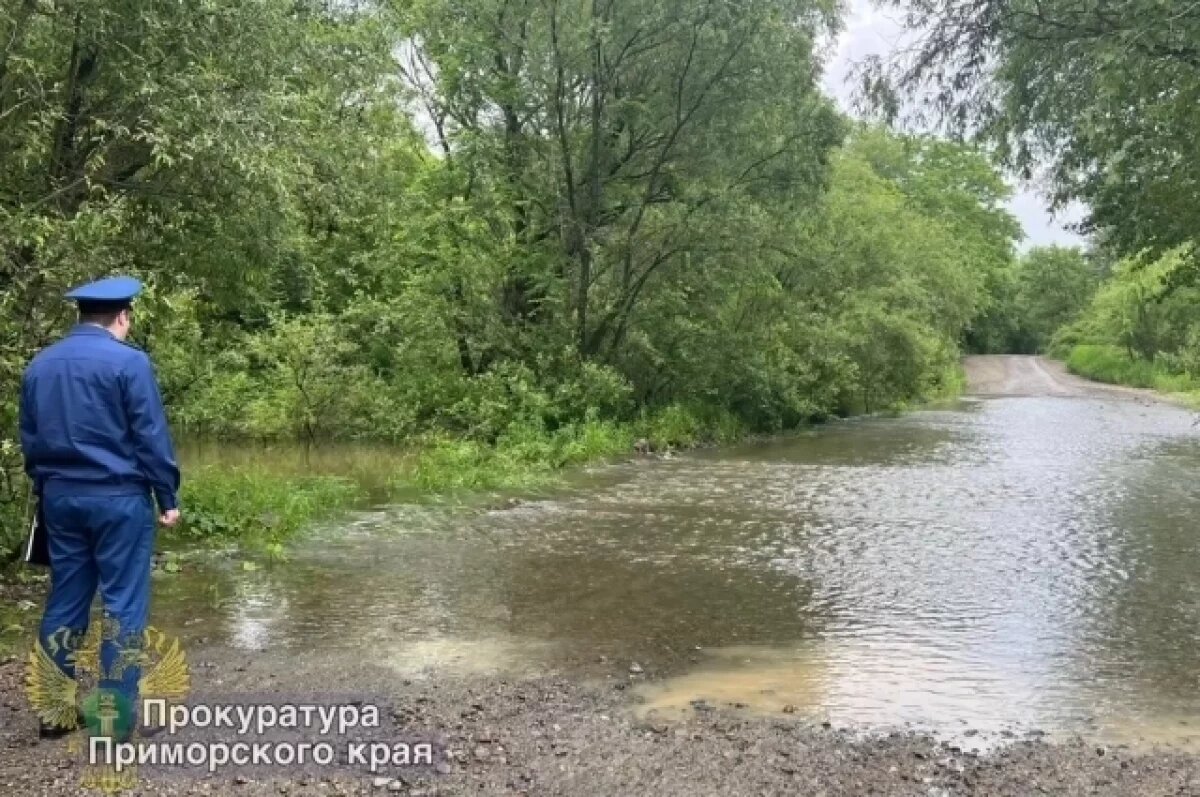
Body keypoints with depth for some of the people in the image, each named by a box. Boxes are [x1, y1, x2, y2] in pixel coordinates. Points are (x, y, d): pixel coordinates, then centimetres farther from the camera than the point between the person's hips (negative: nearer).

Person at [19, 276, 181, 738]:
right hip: (118, 497, -6)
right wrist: (168, 497, -4)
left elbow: (29, 439, 15)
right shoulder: (129, 361, -11)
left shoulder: (40, 364, 10)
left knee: (65, 600, 13)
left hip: (61, 496, 6)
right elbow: (151, 437, -11)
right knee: (123, 602, 0)